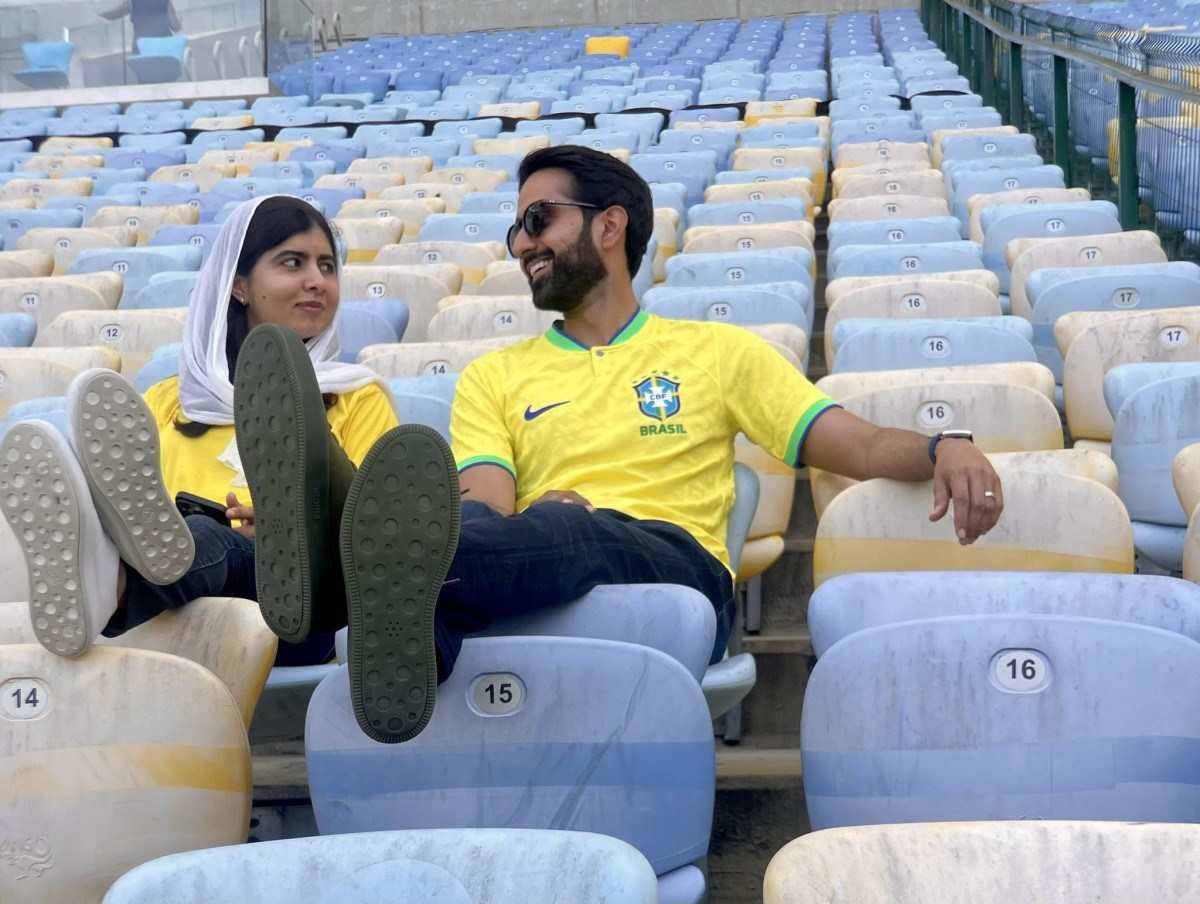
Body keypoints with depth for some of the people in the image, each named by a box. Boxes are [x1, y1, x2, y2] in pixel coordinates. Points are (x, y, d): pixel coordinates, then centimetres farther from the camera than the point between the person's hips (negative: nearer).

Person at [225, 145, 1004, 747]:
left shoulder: (717, 352, 21)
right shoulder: (495, 377, 25)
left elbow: (860, 447, 13)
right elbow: (486, 510, 7)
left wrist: (941, 449, -10)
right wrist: (510, 517, -18)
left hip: (675, 570, -2)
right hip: (536, 569, 2)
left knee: (568, 529, -38)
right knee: (460, 528, -34)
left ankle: (372, 554, -67)